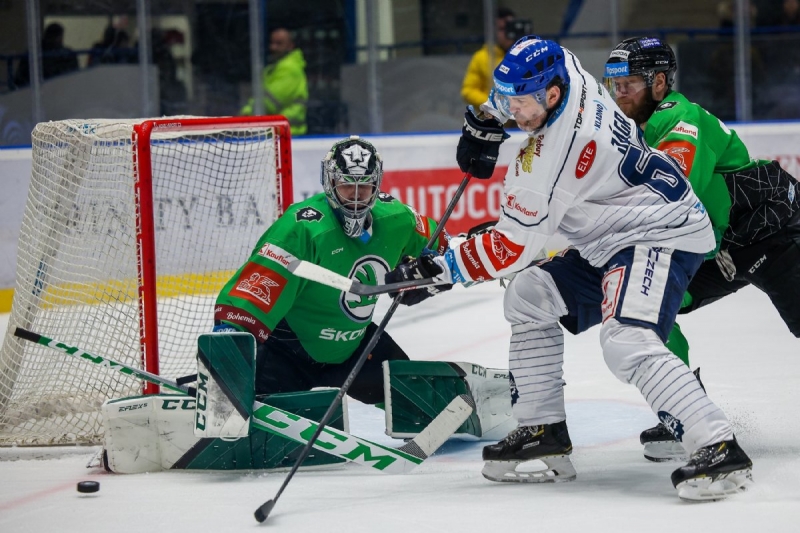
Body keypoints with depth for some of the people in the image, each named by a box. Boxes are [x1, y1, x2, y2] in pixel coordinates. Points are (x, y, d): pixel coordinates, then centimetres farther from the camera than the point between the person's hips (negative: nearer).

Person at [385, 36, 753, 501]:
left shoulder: (554, 153, -27)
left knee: (627, 341, -31)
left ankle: (720, 450, -35)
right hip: (612, 240, 11)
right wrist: (486, 121, 20)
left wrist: (436, 268, -16)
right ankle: (544, 432, 16)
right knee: (529, 296, 14)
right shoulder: (563, 72, -4)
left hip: (661, 237, -11)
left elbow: (515, 246, -22)